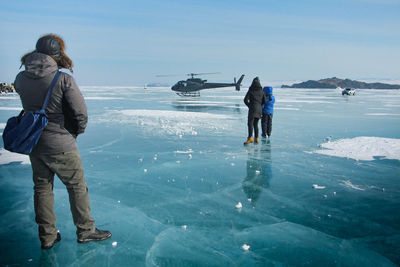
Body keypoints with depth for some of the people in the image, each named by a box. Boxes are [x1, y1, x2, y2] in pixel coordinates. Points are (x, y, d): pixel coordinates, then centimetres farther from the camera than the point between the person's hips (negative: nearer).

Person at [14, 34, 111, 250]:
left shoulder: (21, 79, -2)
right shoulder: (64, 79, -19)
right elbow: (81, 113, -17)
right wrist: (76, 132, 2)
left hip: (33, 144, 6)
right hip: (61, 146, -5)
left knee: (42, 188, 15)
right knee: (77, 186, 10)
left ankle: (47, 236, 26)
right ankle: (86, 231, 23)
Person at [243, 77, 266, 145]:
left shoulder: (250, 91, -3)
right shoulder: (261, 91, 7)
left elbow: (245, 100, -6)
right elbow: (264, 101, 8)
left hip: (252, 108, -5)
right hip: (259, 109, 5)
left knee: (250, 123, -10)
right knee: (255, 124, 13)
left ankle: (250, 138, -23)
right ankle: (256, 138, 12)